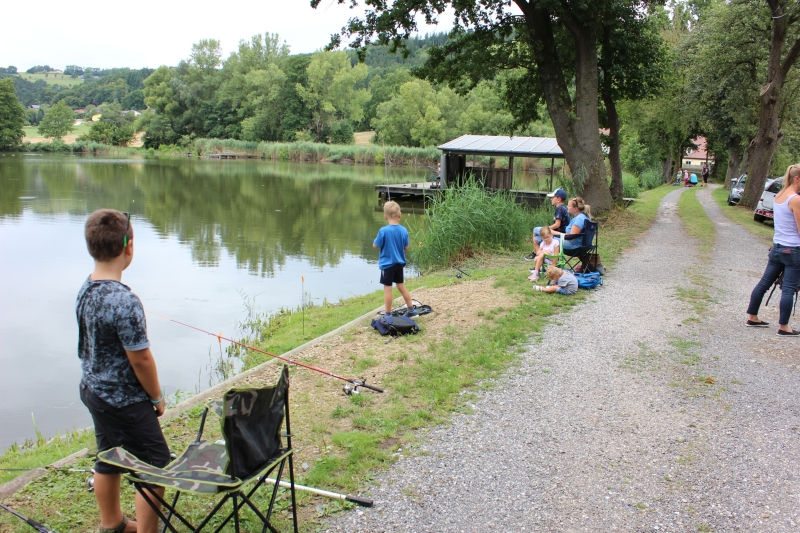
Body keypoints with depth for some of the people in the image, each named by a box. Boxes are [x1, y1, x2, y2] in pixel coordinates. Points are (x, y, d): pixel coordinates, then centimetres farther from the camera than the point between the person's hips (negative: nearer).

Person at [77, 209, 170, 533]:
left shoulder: (84, 290, -2)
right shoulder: (124, 301, -29)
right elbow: (140, 359, -22)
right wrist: (157, 397, -5)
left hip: (93, 391, 9)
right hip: (124, 400, -9)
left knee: (108, 459, 25)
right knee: (154, 468, 4)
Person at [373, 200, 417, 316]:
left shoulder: (383, 231, -20)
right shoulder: (404, 231, -6)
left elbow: (375, 246, -10)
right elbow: (406, 247, 2)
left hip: (387, 264, -5)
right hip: (399, 263, 5)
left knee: (387, 288, 3)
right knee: (401, 286, 19)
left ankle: (388, 314, 11)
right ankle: (411, 309, 27)